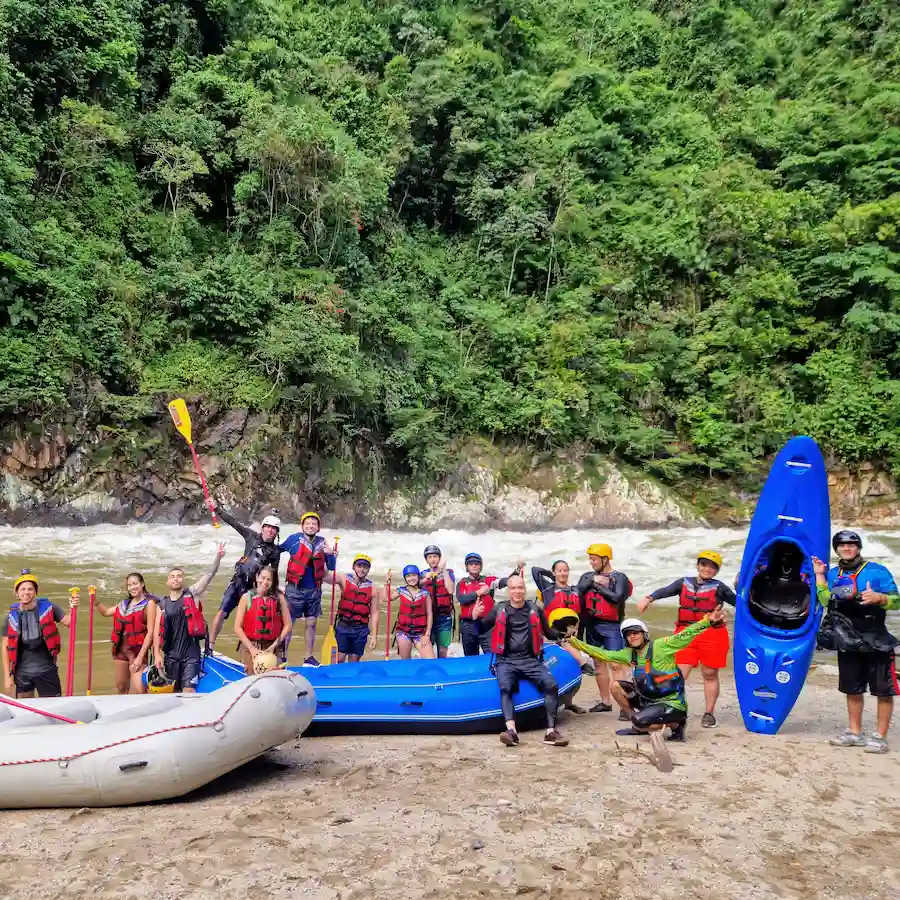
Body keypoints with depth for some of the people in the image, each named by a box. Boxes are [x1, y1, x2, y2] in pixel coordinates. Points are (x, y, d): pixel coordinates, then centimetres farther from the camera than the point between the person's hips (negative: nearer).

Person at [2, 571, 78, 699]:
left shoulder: (47, 608, -5)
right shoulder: (10, 617, -1)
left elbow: (69, 622, -6)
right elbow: (5, 647, 5)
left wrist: (72, 609, -27)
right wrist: (7, 675, 2)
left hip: (46, 670, -2)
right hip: (22, 673, 2)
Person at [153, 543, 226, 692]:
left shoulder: (192, 594, 1)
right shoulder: (162, 604, 8)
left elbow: (209, 575, -10)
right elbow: (157, 630, 7)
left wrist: (218, 557, -24)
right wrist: (157, 654, -2)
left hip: (191, 653, -3)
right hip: (170, 655, 3)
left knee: (189, 691, -11)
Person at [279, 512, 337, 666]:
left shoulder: (322, 543, 5)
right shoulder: (294, 539, -5)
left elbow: (331, 568, 7)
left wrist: (331, 554, -10)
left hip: (314, 590, 4)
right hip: (295, 589, -4)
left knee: (312, 624, 10)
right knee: (288, 623, -1)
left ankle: (309, 658, 20)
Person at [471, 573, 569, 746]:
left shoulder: (535, 610, 10)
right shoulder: (499, 609, 7)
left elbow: (549, 633, 20)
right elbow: (482, 629, 14)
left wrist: (563, 635, 0)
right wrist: (476, 617, -7)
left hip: (530, 660, 1)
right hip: (506, 660, -1)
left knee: (551, 685, -24)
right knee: (505, 687, -32)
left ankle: (551, 731, -24)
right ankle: (511, 731, -45)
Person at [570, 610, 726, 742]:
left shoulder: (660, 646, -14)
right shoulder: (629, 654, 5)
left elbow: (684, 635, -25)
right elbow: (603, 654, 11)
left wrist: (708, 621, -39)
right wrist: (574, 642, 7)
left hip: (672, 704, -7)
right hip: (649, 699, 7)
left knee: (639, 722, -27)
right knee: (616, 686, 2)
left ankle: (676, 724, 0)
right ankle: (639, 727, 13)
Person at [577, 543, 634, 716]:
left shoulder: (619, 577, -1)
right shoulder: (588, 576, 13)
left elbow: (617, 597, -17)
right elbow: (577, 592, -3)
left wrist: (598, 586, -9)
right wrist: (593, 580, -10)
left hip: (612, 626, -6)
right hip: (592, 625, 6)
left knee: (616, 665, -10)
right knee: (599, 664, 11)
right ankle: (606, 702, 22)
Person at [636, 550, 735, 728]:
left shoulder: (719, 587, 2)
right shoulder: (684, 583, 6)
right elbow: (666, 591, -8)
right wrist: (649, 598, -24)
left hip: (712, 635, -1)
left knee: (710, 674, 7)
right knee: (679, 674, -2)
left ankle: (709, 714, 19)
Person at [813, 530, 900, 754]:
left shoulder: (877, 571, -8)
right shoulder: (832, 574, 8)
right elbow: (827, 602, -2)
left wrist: (878, 597, -29)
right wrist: (819, 575, -4)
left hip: (876, 641, -5)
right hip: (847, 641, 5)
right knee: (852, 689, 14)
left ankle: (880, 736, 10)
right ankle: (855, 733, 26)